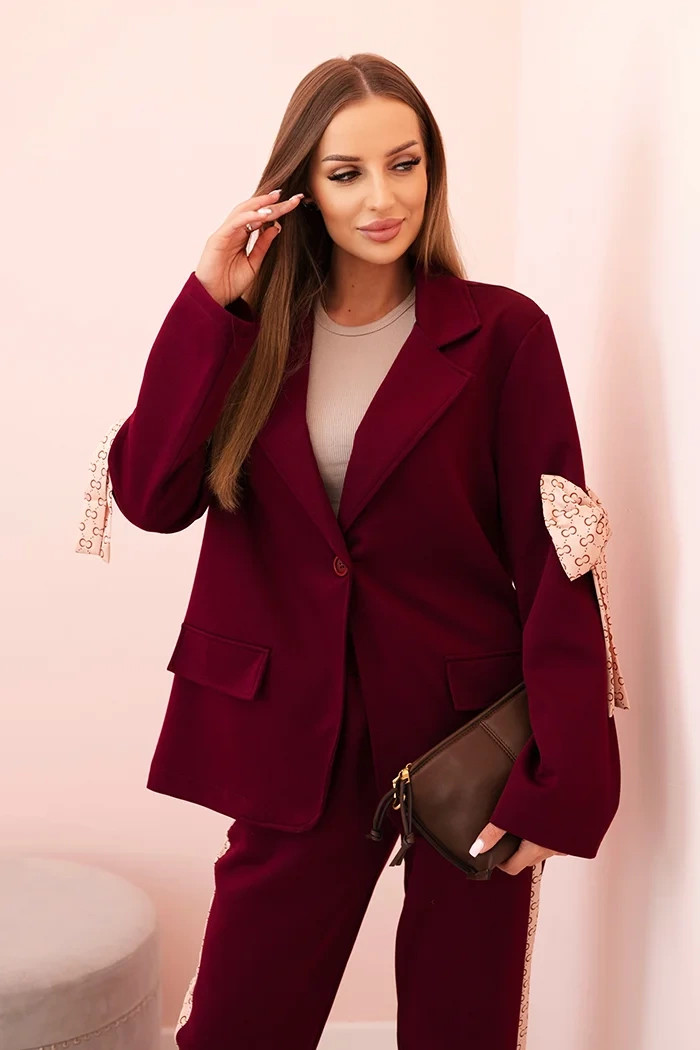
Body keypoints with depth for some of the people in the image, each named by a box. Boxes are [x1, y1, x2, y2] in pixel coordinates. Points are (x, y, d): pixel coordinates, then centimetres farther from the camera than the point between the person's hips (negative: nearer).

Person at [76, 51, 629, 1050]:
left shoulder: (502, 333, -5)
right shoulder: (253, 334, 5)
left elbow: (555, 562, -8)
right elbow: (150, 497, -7)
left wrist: (561, 781, -13)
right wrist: (210, 303, -11)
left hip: (466, 738, -2)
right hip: (297, 743, 2)